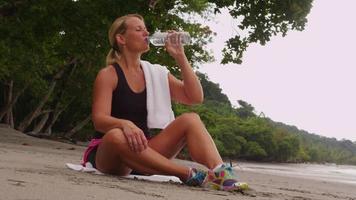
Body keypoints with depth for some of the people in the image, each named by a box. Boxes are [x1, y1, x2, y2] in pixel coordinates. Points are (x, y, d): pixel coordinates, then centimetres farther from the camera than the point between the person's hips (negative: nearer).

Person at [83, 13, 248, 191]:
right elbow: (99, 120, -17)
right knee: (116, 136, -40)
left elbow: (195, 97, 3)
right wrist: (125, 124, -39)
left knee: (190, 120, -14)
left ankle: (220, 174, -40)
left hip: (142, 157, 5)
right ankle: (190, 175, -41)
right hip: (109, 155, -5)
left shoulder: (156, 73, 11)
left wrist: (180, 57, -1)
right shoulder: (108, 75, -5)